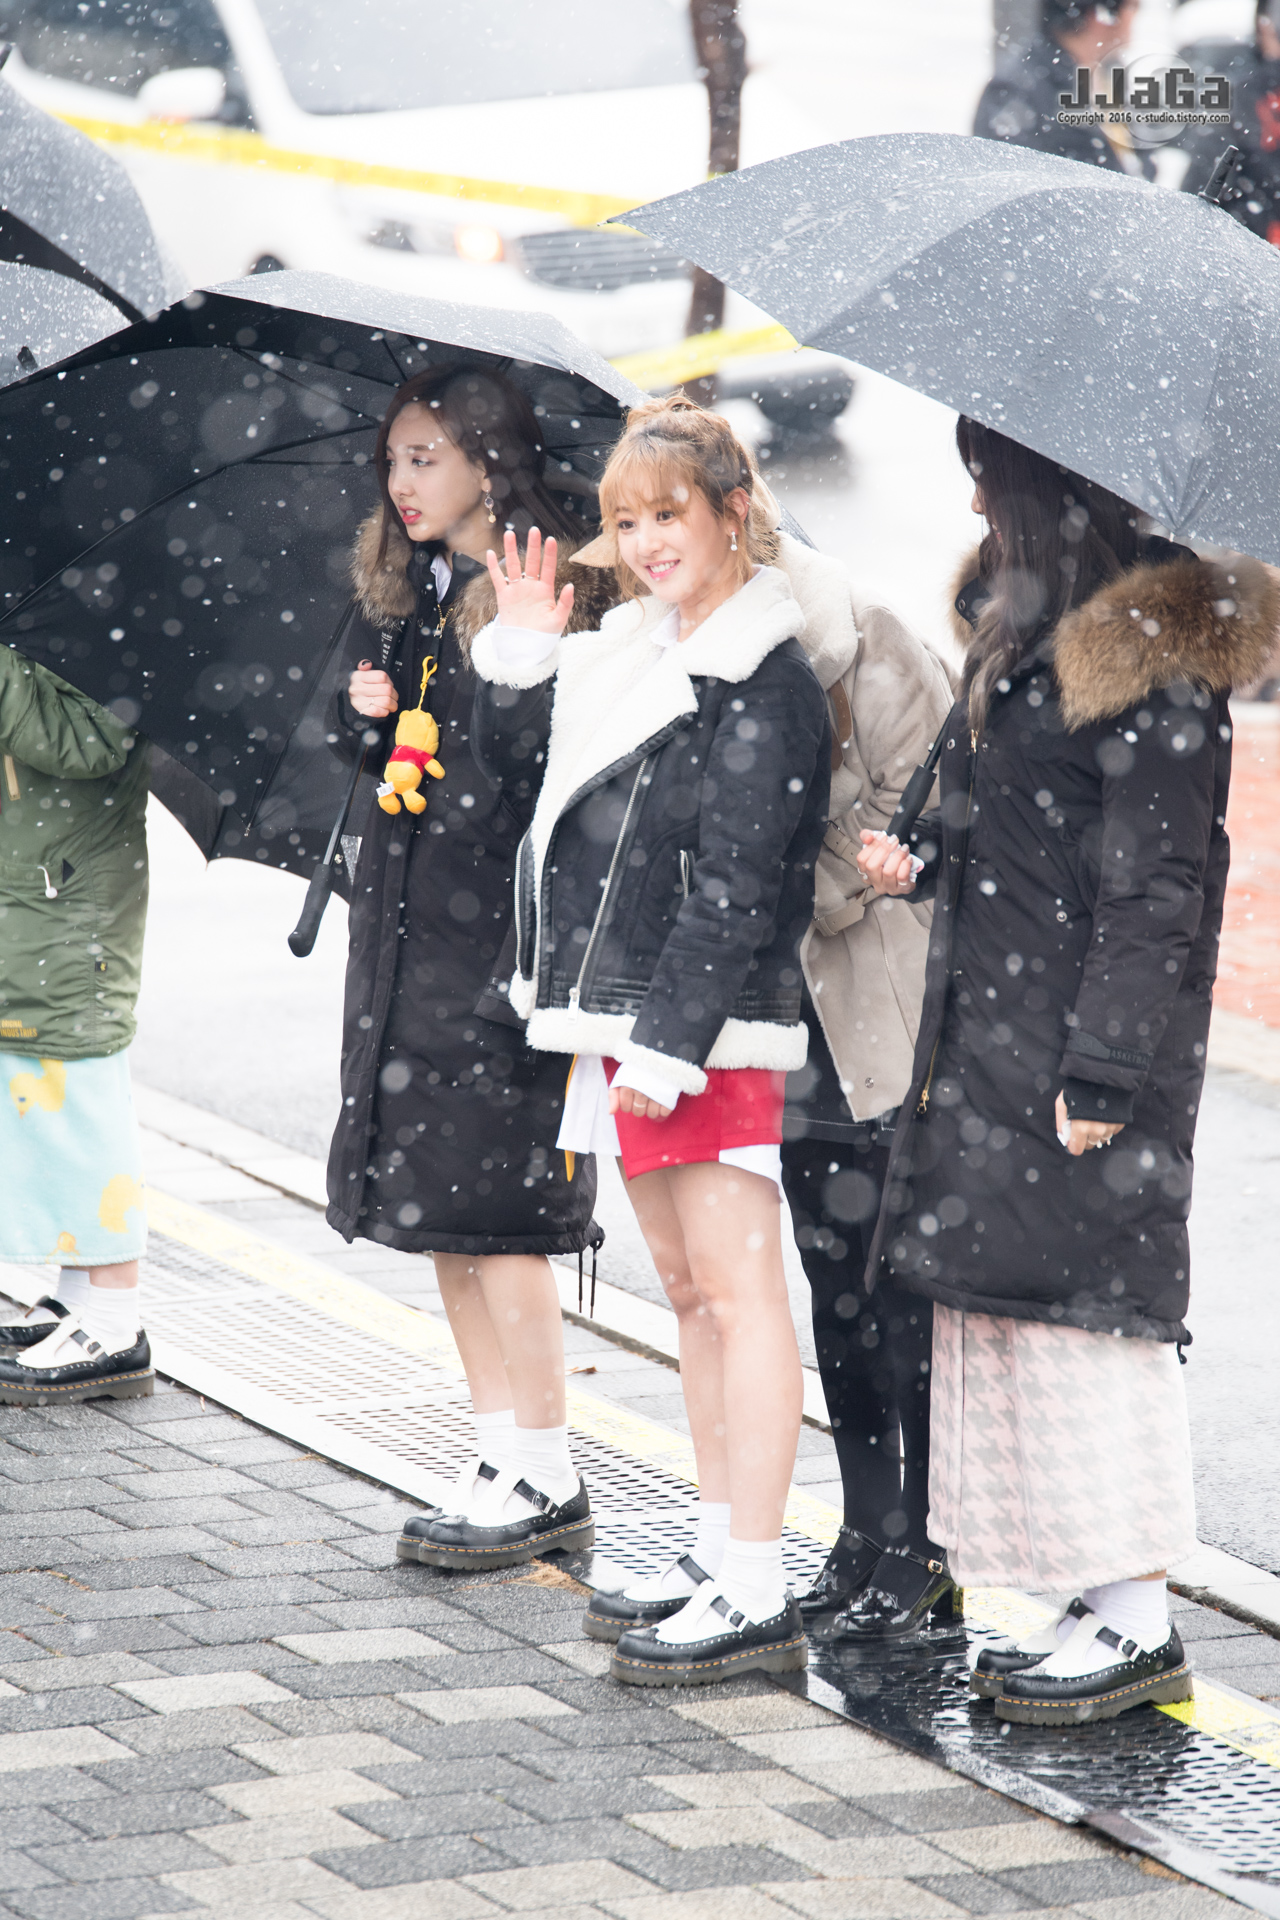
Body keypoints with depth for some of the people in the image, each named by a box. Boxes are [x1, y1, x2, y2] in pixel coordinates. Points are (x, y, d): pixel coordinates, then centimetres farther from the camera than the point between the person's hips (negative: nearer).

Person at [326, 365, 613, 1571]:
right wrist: (365, 713, -2)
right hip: (408, 920, 8)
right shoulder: (396, 595, 14)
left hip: (505, 924, -8)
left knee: (489, 1203, -7)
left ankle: (544, 1473, 2)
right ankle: (500, 1450, 18)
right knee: (440, 1209, 10)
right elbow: (353, 742, 19)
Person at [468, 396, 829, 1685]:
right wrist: (519, 657, 7)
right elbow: (504, 760, 23)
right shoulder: (629, 651, 13)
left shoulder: (763, 686, -13)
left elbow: (733, 891, -17)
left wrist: (670, 1043, -20)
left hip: (708, 1024, -9)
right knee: (685, 1285, 13)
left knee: (737, 1290, -8)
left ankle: (756, 1596, -9)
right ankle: (720, 1551, 21)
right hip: (621, 1014, 9)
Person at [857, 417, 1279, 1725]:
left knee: (1078, 1300, -8)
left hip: (1088, 1031, -10)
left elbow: (1157, 885, -17)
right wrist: (929, 856, 6)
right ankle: (1097, 1604, 12)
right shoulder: (1025, 632, 15)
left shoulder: (1151, 662, -14)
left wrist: (1100, 1068, -19)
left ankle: (1136, 1618, -3)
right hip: (992, 1030, 10)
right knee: (1005, 1298, 8)